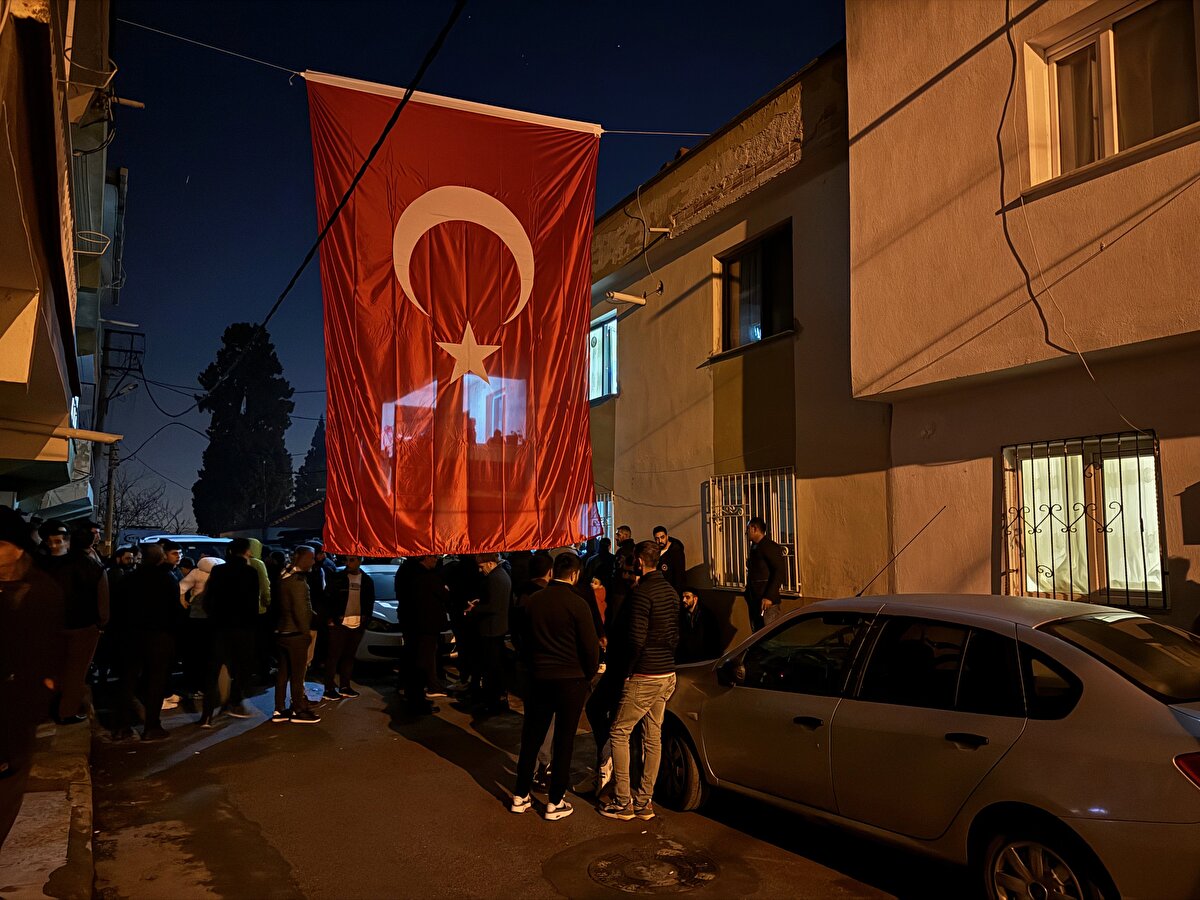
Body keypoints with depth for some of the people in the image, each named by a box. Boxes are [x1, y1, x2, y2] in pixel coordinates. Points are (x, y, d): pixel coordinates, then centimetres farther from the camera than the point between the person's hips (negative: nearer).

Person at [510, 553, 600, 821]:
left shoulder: (532, 601, 0)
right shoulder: (577, 604, -15)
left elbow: (525, 641, 10)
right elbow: (591, 647, -11)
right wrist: (588, 676, 6)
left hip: (539, 678, 4)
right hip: (571, 680, -4)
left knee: (531, 737, 15)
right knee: (564, 741, 7)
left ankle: (520, 796, 25)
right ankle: (555, 803, 14)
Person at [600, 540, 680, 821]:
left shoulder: (641, 593, -17)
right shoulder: (670, 591, 9)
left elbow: (637, 640, -21)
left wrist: (628, 670, -8)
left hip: (644, 677, -8)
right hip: (668, 674, 8)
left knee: (619, 733, 4)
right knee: (653, 737, 13)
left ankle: (622, 802, 9)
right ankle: (645, 801, 20)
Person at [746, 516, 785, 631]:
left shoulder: (770, 547, -11)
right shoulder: (754, 547, 17)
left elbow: (780, 572, -17)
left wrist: (769, 597, -22)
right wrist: (748, 594, 16)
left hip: (767, 601, -9)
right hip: (754, 600, 9)